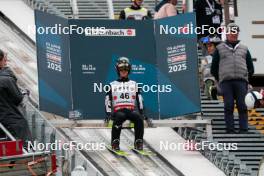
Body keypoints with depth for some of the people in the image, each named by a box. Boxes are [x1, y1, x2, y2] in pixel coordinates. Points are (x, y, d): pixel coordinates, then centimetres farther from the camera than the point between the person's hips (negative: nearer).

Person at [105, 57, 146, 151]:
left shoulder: (134, 84, 22)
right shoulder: (112, 85, 18)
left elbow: (139, 99, 16)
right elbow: (108, 100, 11)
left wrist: (141, 112, 3)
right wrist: (108, 113, -4)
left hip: (131, 110, 1)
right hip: (118, 110, -1)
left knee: (138, 117, -33)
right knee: (119, 117, -38)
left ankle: (139, 141, -27)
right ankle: (115, 142, -31)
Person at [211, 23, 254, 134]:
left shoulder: (244, 49, 20)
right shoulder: (219, 49, 14)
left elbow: (251, 68, 23)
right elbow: (214, 68, 15)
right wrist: (219, 80, 10)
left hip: (241, 81, 1)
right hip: (226, 81, -1)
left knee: (242, 106, -7)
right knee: (228, 106, -7)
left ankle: (243, 129, -8)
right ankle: (230, 130, -7)